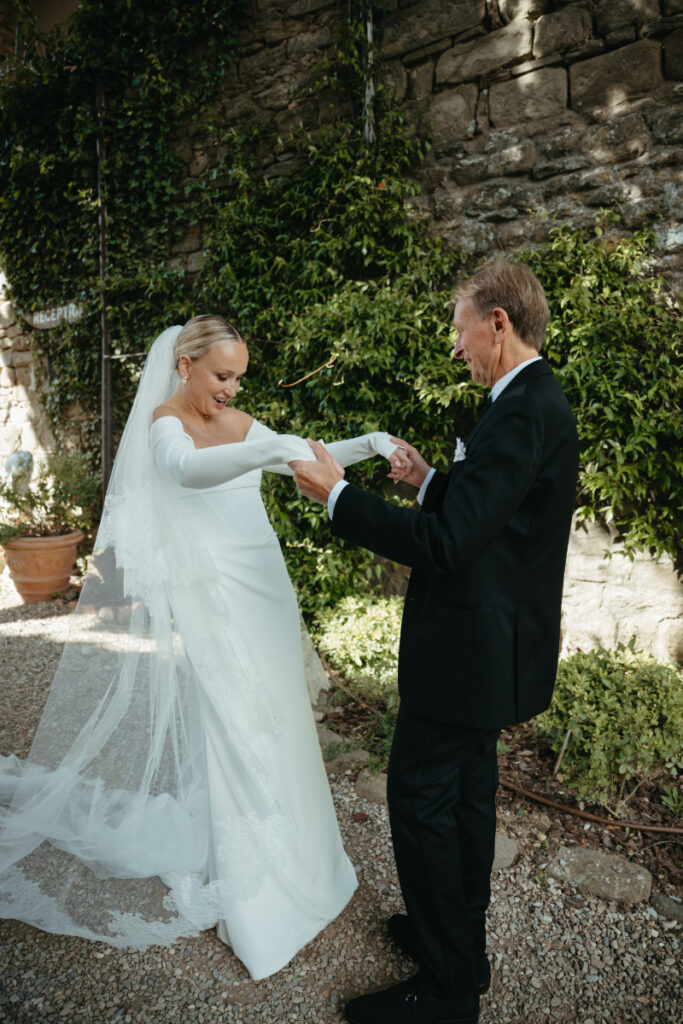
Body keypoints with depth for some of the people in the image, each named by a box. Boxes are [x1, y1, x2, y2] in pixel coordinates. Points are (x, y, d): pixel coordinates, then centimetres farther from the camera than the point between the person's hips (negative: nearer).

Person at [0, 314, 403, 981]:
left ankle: (276, 844, 35)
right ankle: (236, 872, 19)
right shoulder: (164, 421, -10)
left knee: (268, 712, 14)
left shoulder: (239, 423, 10)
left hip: (260, 586, 6)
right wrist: (266, 450, -48)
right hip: (207, 594, -6)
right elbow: (187, 470, -33)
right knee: (224, 719, 0)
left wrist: (365, 445, -7)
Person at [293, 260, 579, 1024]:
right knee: (466, 791, 21)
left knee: (421, 797, 3)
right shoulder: (537, 403, 10)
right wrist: (433, 482, 11)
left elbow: (446, 544, -28)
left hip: (468, 647, -10)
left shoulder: (522, 413, -23)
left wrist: (337, 494, -21)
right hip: (489, 647, 10)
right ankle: (463, 939, 41)